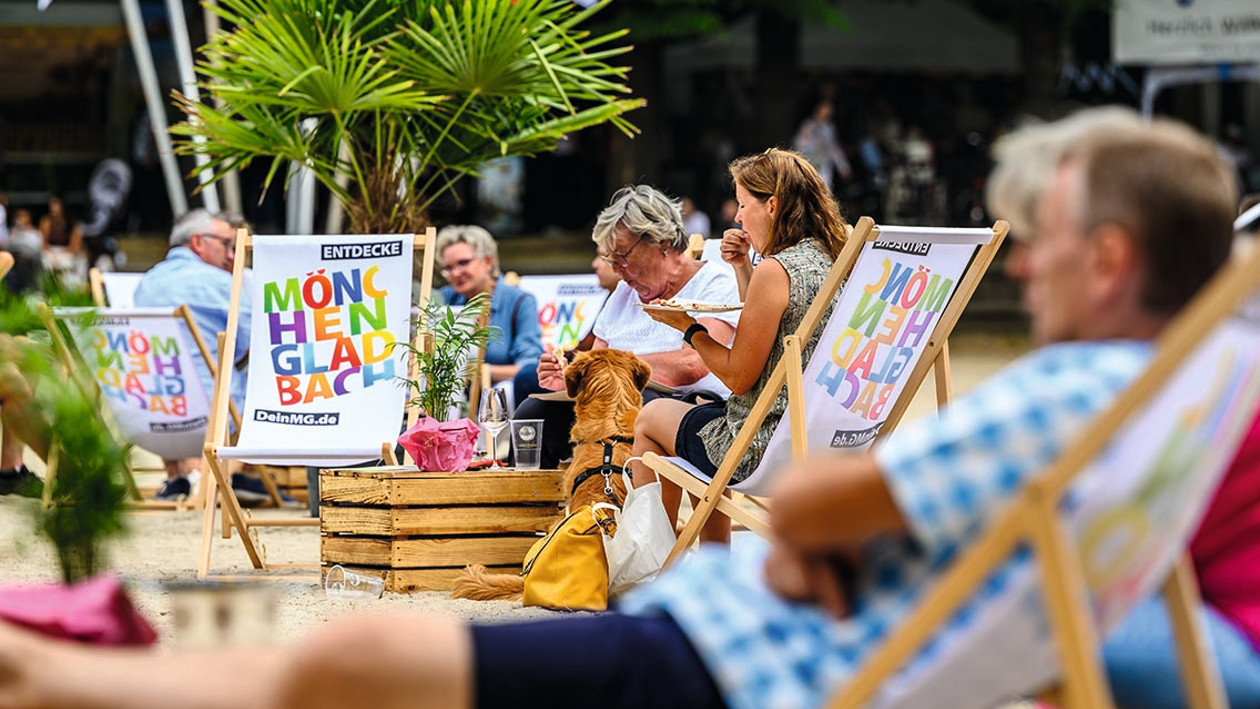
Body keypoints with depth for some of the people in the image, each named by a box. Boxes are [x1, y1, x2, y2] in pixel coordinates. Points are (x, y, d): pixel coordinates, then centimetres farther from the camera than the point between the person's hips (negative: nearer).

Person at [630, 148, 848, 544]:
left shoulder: (775, 270, -21)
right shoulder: (832, 262, 5)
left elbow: (739, 376, -18)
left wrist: (687, 326, -6)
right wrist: (742, 268, 11)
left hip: (766, 451, -9)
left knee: (650, 420, 17)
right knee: (705, 412, 35)